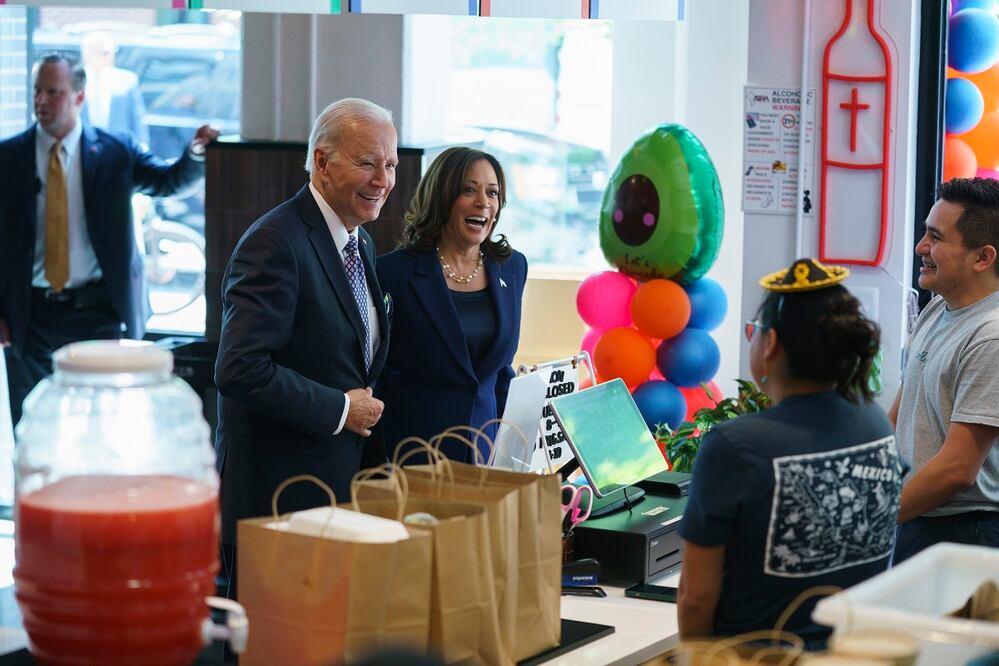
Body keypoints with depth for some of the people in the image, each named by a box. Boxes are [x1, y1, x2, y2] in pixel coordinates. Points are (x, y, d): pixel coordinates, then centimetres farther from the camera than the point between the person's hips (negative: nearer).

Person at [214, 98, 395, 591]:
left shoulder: (361, 244, 15)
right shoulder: (275, 243, -16)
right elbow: (239, 370, -24)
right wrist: (339, 409, -17)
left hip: (343, 485, 9)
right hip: (279, 494, -9)